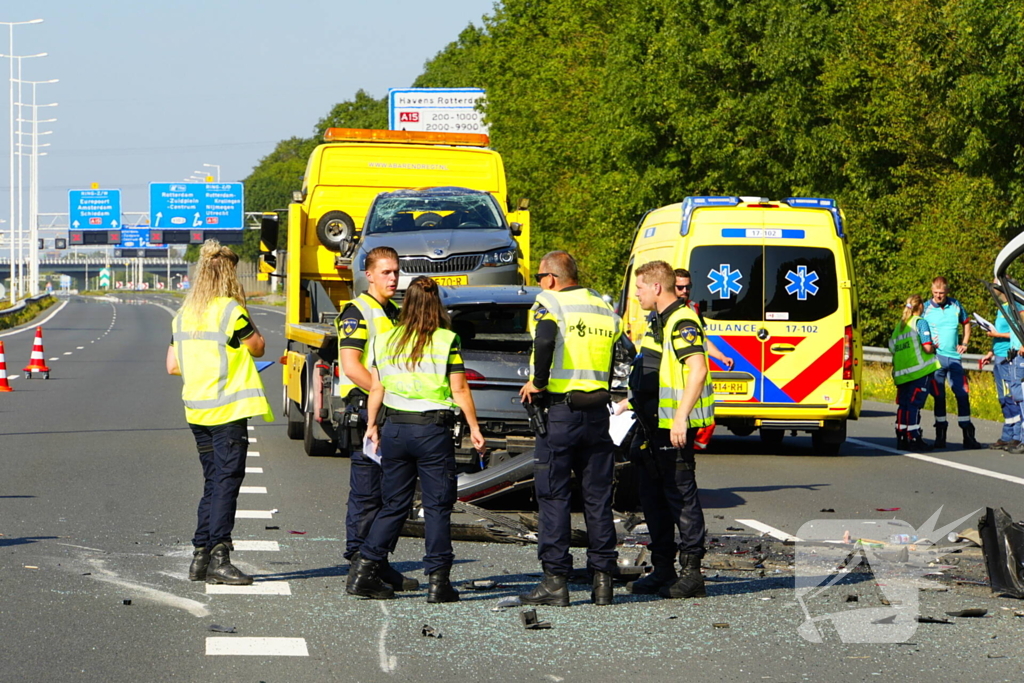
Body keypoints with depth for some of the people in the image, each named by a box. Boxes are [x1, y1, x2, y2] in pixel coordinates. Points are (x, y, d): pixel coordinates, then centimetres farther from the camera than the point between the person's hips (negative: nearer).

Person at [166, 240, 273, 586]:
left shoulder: (183, 315, 10)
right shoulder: (230, 311, -11)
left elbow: (172, 365, 12)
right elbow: (258, 347, -1)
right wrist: (246, 316, 8)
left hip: (196, 410, 7)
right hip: (228, 409, -7)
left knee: (213, 483, 14)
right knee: (227, 482, -4)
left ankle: (201, 556, 13)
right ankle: (219, 557, -7)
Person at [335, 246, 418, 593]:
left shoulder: (396, 314, 19)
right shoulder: (357, 311, -8)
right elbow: (351, 367, -16)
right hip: (365, 408, -8)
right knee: (365, 493, -7)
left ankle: (379, 564, 17)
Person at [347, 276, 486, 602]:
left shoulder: (385, 339, 5)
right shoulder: (446, 341, -6)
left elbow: (376, 388, 9)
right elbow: (460, 390, -6)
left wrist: (372, 425, 20)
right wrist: (474, 428, 2)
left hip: (393, 428, 4)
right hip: (433, 429, -4)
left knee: (394, 505, 13)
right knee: (437, 507, 3)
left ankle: (364, 571, 7)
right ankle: (438, 580, 1)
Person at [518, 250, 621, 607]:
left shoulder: (550, 303, -5)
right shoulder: (604, 308, 14)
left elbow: (545, 340, -25)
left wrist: (537, 382, -13)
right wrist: (602, 391, 15)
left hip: (559, 412, -5)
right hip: (597, 412, 5)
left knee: (553, 497, 0)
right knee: (598, 498, 9)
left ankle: (555, 581, -2)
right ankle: (602, 580, 9)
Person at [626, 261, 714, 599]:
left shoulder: (682, 322, -15)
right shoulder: (659, 322, 18)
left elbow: (697, 371, -25)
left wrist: (681, 418, -29)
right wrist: (636, 400, 27)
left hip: (673, 426, -11)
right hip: (653, 425, 11)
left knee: (681, 495, -7)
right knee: (653, 496, 14)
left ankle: (691, 573, -5)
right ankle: (663, 570, 21)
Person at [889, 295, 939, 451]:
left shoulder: (898, 326, 15)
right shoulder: (920, 322, -4)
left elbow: (892, 348, 13)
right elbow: (927, 348, -12)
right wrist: (934, 347, 8)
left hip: (901, 373, 6)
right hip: (919, 371, -6)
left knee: (903, 404, 9)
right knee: (914, 404, -7)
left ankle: (901, 438, 11)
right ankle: (914, 439, -8)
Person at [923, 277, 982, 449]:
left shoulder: (955, 306, 8)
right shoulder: (926, 308, -1)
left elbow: (966, 323, 23)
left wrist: (964, 343, 12)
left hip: (954, 357, 2)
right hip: (935, 357, -2)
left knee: (963, 394, -2)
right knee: (939, 397, 1)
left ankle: (968, 436, 4)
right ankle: (940, 435, 9)